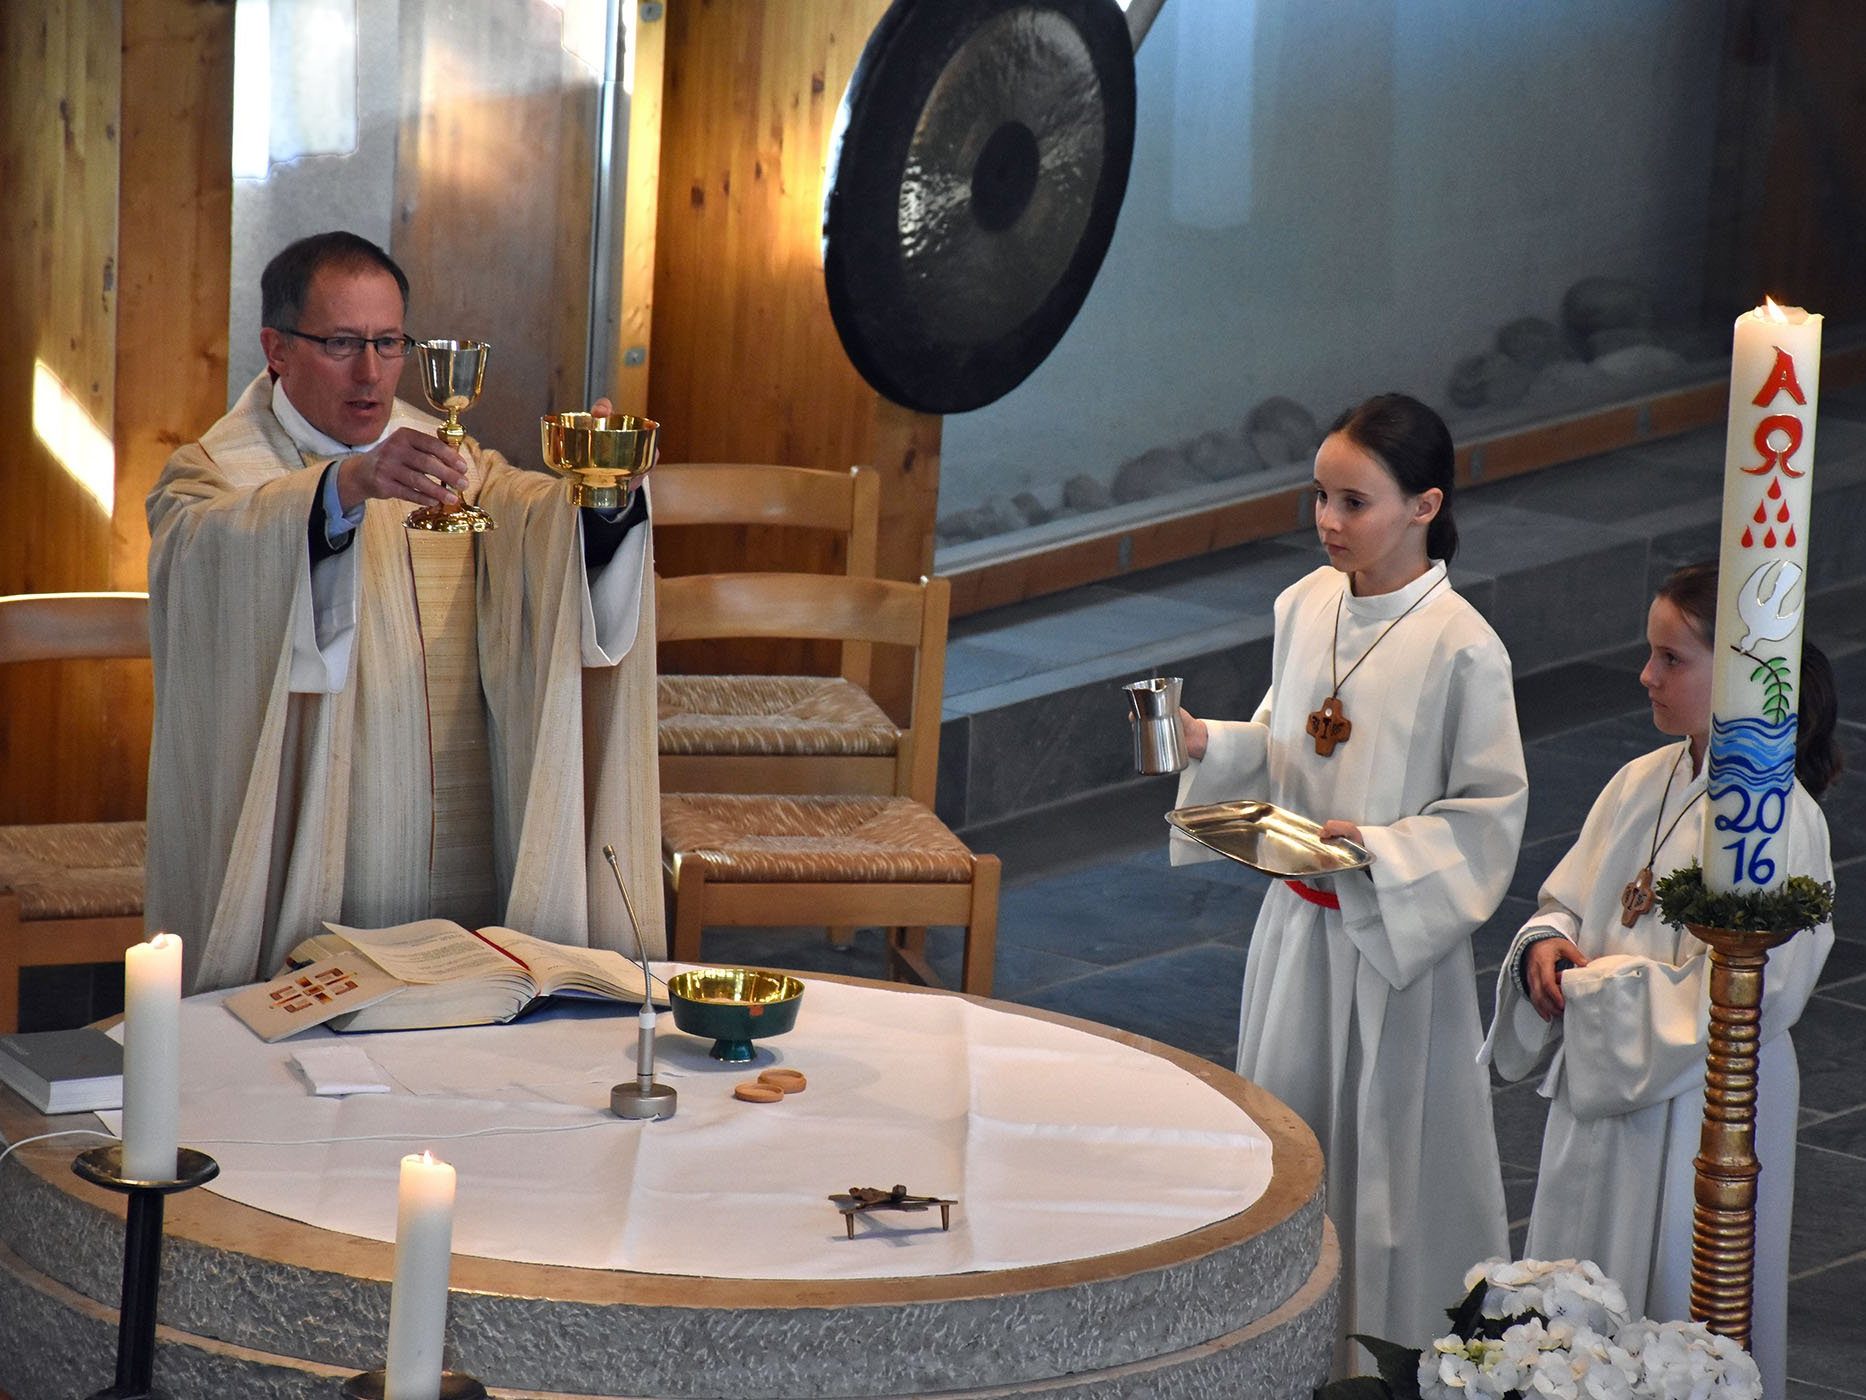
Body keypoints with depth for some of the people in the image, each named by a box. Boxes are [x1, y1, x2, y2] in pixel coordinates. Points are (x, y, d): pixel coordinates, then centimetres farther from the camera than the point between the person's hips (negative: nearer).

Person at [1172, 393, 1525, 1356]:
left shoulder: (1461, 646, -17)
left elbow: (1491, 810, -14)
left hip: (1399, 932, -6)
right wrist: (1209, 745, -6)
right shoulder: (1305, 606, 1)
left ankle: (1403, 1344, 19)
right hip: (1300, 918, 6)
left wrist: (1378, 846, -25)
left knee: (1391, 1137, 3)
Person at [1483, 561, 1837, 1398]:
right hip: (1599, 1091, 8)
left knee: (1673, 1312, 4)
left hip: (1696, 1110, -8)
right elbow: (1567, 900, 15)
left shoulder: (1780, 819, -18)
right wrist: (1547, 948, -7)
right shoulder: (1643, 784, 5)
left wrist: (1599, 991, -17)